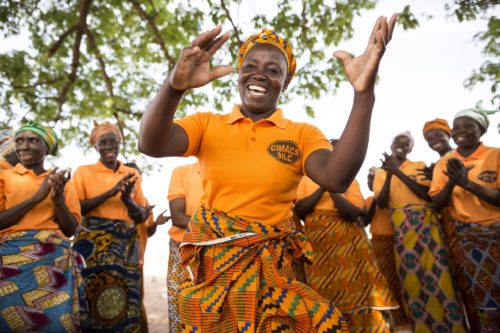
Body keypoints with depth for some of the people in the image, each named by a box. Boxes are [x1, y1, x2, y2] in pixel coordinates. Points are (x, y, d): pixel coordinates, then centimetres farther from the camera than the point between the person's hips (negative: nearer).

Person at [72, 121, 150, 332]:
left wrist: (127, 200, -11)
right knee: (92, 299, -1)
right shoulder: (84, 171, 5)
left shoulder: (132, 174, 10)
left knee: (124, 301, 2)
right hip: (92, 244, -2)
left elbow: (141, 217, 9)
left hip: (126, 245, 2)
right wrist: (110, 193, -15)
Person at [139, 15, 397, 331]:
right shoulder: (207, 124, 2)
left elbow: (337, 178, -20)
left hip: (273, 267, 0)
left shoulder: (303, 134, 0)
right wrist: (175, 85, -35)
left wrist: (364, 94, -30)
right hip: (210, 264, 1)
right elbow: (151, 145, -16)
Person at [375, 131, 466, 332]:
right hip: (401, 227, 1)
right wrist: (389, 175, -9)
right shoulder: (382, 173, 12)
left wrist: (398, 172, -10)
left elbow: (427, 193, -6)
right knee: (410, 277, 0)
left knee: (434, 271, -5)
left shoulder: (419, 165, 10)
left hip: (425, 222, 0)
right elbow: (381, 203, 0)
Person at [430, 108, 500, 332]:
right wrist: (451, 182, -19)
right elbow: (437, 204, -2)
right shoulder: (444, 162, 3)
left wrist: (467, 183, -25)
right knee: (473, 295, 8)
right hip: (464, 238, 2)